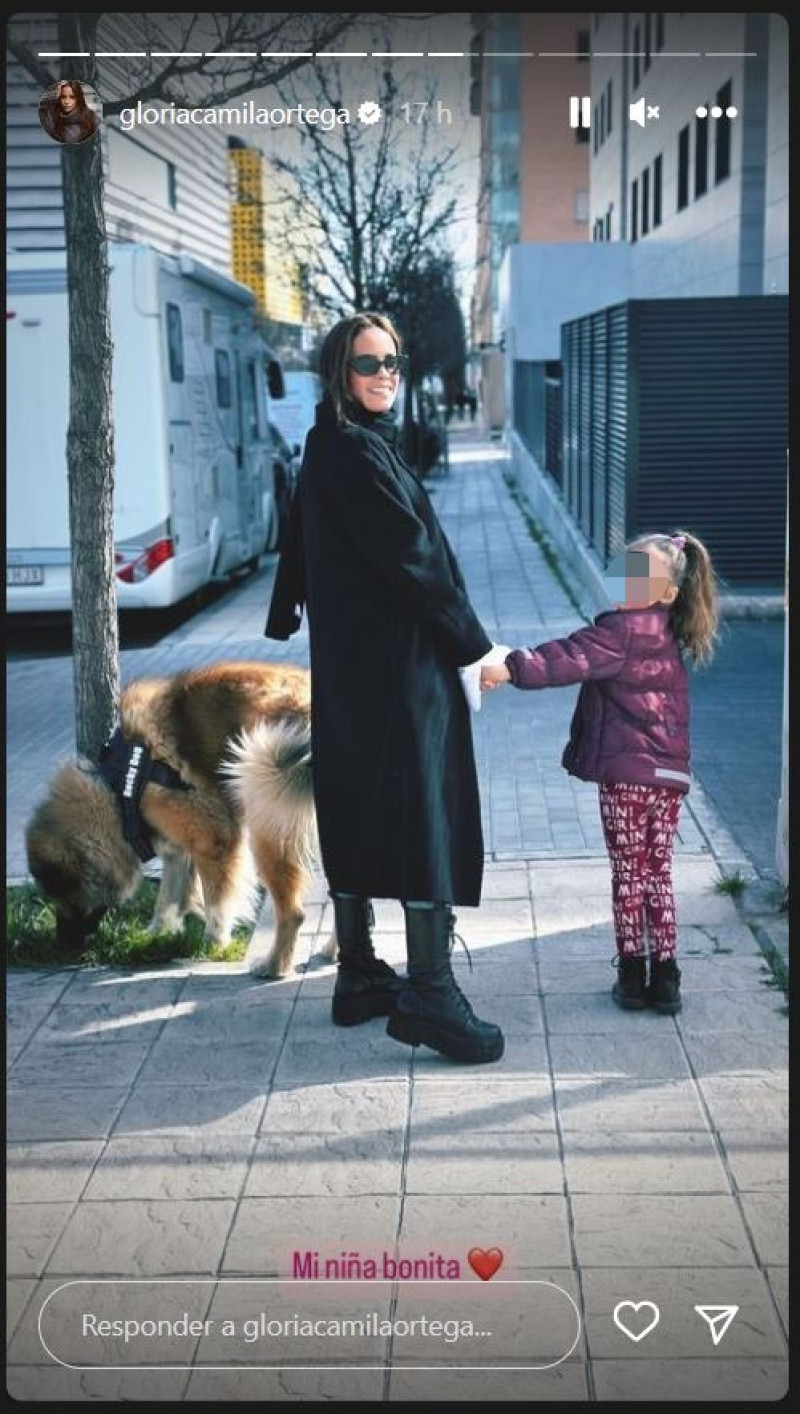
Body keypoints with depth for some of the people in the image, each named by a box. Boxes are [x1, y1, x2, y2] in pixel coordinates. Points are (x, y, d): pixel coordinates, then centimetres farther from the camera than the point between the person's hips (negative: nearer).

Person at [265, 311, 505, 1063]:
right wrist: (476, 646, -12)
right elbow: (412, 557, -18)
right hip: (398, 661, -10)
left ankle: (358, 976, 21)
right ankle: (429, 994, -2)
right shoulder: (357, 452, -16)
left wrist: (286, 621, 31)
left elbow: (297, 544, 21)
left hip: (349, 662, 10)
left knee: (357, 809, 12)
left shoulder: (329, 446, 12)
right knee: (424, 811, -6)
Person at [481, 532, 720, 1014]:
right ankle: (665, 975, 14)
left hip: (626, 773, -7)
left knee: (628, 873, 5)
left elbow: (571, 659, -27)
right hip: (670, 774, 7)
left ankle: (632, 971, 13)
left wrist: (511, 668, -35)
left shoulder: (621, 630, -13)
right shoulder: (667, 635, 13)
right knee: (659, 874, 13)